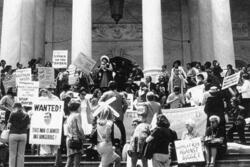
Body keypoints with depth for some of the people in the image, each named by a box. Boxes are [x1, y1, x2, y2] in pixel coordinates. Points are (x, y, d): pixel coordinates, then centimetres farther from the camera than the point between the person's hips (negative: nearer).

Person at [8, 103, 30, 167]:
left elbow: (9, 125, -3)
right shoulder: (26, 115, 6)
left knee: (12, 154, 3)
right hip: (23, 135, 3)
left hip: (13, 134, -3)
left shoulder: (13, 114, -4)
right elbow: (28, 126, 7)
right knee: (21, 154, 7)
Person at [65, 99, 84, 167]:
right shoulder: (77, 115, -5)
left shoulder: (69, 117, 16)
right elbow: (79, 128, -14)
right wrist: (83, 136, -1)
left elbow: (67, 130, 13)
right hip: (76, 139, -7)